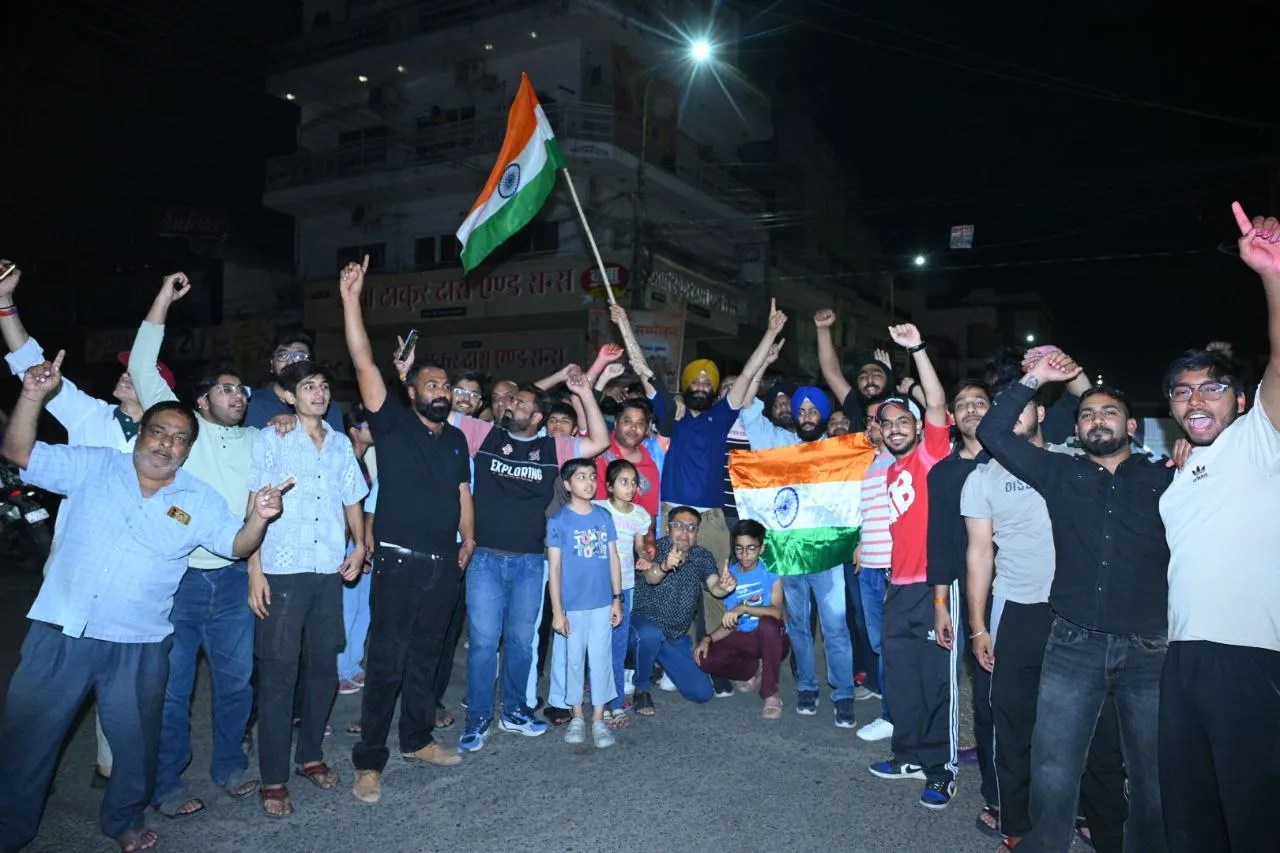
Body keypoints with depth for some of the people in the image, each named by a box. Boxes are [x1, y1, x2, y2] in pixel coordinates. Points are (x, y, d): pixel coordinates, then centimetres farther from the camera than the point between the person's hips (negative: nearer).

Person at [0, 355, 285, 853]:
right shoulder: (94, 467, 1)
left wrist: (258, 519, -22)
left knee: (135, 741, 15)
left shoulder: (199, 500, 2)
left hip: (138, 646, 1)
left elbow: (236, 545, 0)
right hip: (59, 634, 0)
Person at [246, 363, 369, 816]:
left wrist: (359, 545, 5)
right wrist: (254, 569, -9)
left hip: (330, 571, 4)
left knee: (324, 666, 11)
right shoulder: (270, 440, -1)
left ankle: (310, 755, 27)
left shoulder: (341, 443, 12)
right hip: (282, 572, -4)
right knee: (278, 674, -1)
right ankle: (273, 778, 10)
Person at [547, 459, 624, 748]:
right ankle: (577, 717, 26)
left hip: (602, 604, 3)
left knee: (602, 660, 7)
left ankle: (598, 719, 19)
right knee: (574, 661, 9)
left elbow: (613, 558, 8)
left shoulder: (604, 516, 4)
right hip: (572, 606, -2)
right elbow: (555, 567, -7)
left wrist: (617, 599, 6)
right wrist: (557, 611, -9)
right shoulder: (558, 521, -6)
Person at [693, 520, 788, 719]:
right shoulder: (730, 574, 3)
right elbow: (731, 623, 7)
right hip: (742, 639, 4)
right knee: (704, 658, -21)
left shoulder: (771, 570, -10)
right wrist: (708, 639, -10)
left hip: (772, 638, -4)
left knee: (768, 623, -39)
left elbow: (777, 611, -25)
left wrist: (743, 608, -36)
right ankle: (754, 670, 9)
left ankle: (771, 695, -22)